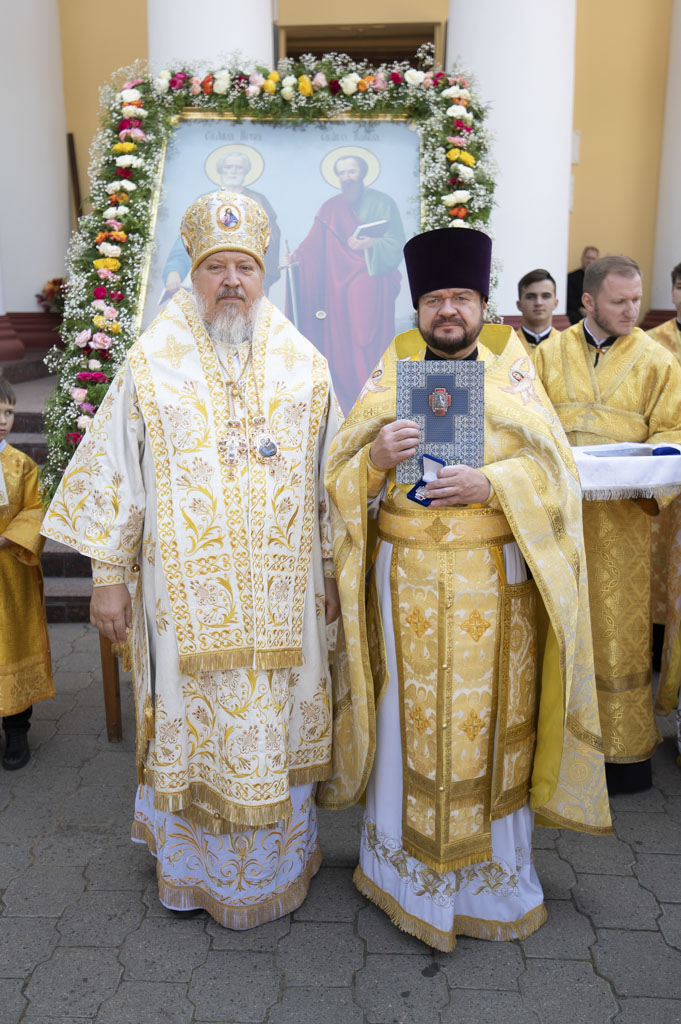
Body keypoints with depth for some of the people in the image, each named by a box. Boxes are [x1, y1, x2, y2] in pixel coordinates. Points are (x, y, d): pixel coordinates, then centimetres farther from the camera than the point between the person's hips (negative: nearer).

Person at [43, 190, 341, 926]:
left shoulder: (303, 363, 4)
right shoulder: (152, 363, -1)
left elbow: (332, 476, 7)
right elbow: (113, 471, 0)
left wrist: (332, 569, 6)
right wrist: (108, 574, -2)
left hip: (281, 589, 2)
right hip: (186, 588, -1)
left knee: (276, 720, 12)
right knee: (192, 719, 10)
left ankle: (276, 858, 35)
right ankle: (190, 862, 34)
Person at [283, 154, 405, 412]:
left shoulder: (381, 203, 4)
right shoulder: (331, 208, 12)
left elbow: (396, 243, -4)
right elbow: (314, 243, 4)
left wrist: (371, 244, -21)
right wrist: (297, 254, -16)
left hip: (372, 287, -3)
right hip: (339, 288, 3)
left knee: (371, 344, -6)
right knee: (340, 346, 1)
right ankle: (346, 407, 9)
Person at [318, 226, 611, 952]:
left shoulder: (513, 377, 6)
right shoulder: (389, 378, 7)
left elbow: (554, 472, -1)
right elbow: (341, 479, 2)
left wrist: (491, 484, -18)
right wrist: (377, 457, -20)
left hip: (493, 580, 0)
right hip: (408, 580, 1)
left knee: (487, 719, 7)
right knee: (411, 718, 7)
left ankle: (491, 870, 28)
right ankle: (407, 864, 28)